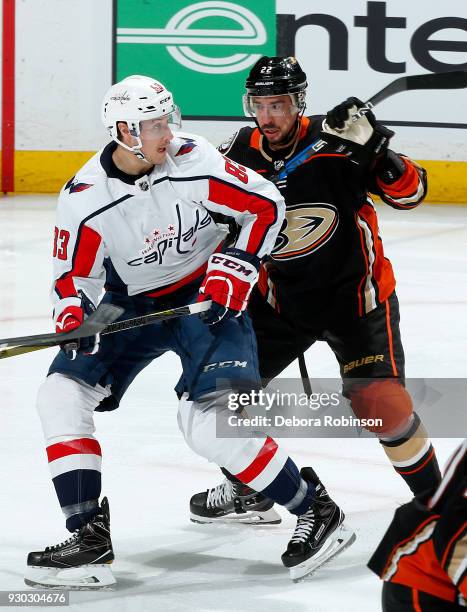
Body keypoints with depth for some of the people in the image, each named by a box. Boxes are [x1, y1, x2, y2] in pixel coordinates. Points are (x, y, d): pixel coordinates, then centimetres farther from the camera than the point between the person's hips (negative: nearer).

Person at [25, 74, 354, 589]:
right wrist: (73, 316, -26)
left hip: (207, 299, -4)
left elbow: (266, 205, -9)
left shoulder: (196, 163, -20)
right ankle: (89, 537, -9)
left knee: (210, 422, -21)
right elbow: (71, 276, -5)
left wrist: (233, 272, -16)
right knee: (62, 395, -12)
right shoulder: (83, 198, -16)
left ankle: (316, 511, -3)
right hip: (131, 305, 4)